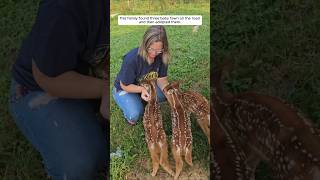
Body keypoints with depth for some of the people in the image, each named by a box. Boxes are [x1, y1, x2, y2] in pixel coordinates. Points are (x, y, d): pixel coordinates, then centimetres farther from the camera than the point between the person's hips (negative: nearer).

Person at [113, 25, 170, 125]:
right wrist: (142, 89, -39)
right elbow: (125, 85, -22)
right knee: (135, 115, -29)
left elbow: (161, 79, -11)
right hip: (125, 89, -5)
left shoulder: (161, 56, -20)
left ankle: (144, 101, 8)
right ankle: (127, 107, 6)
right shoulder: (132, 59, -34)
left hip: (146, 85, 5)